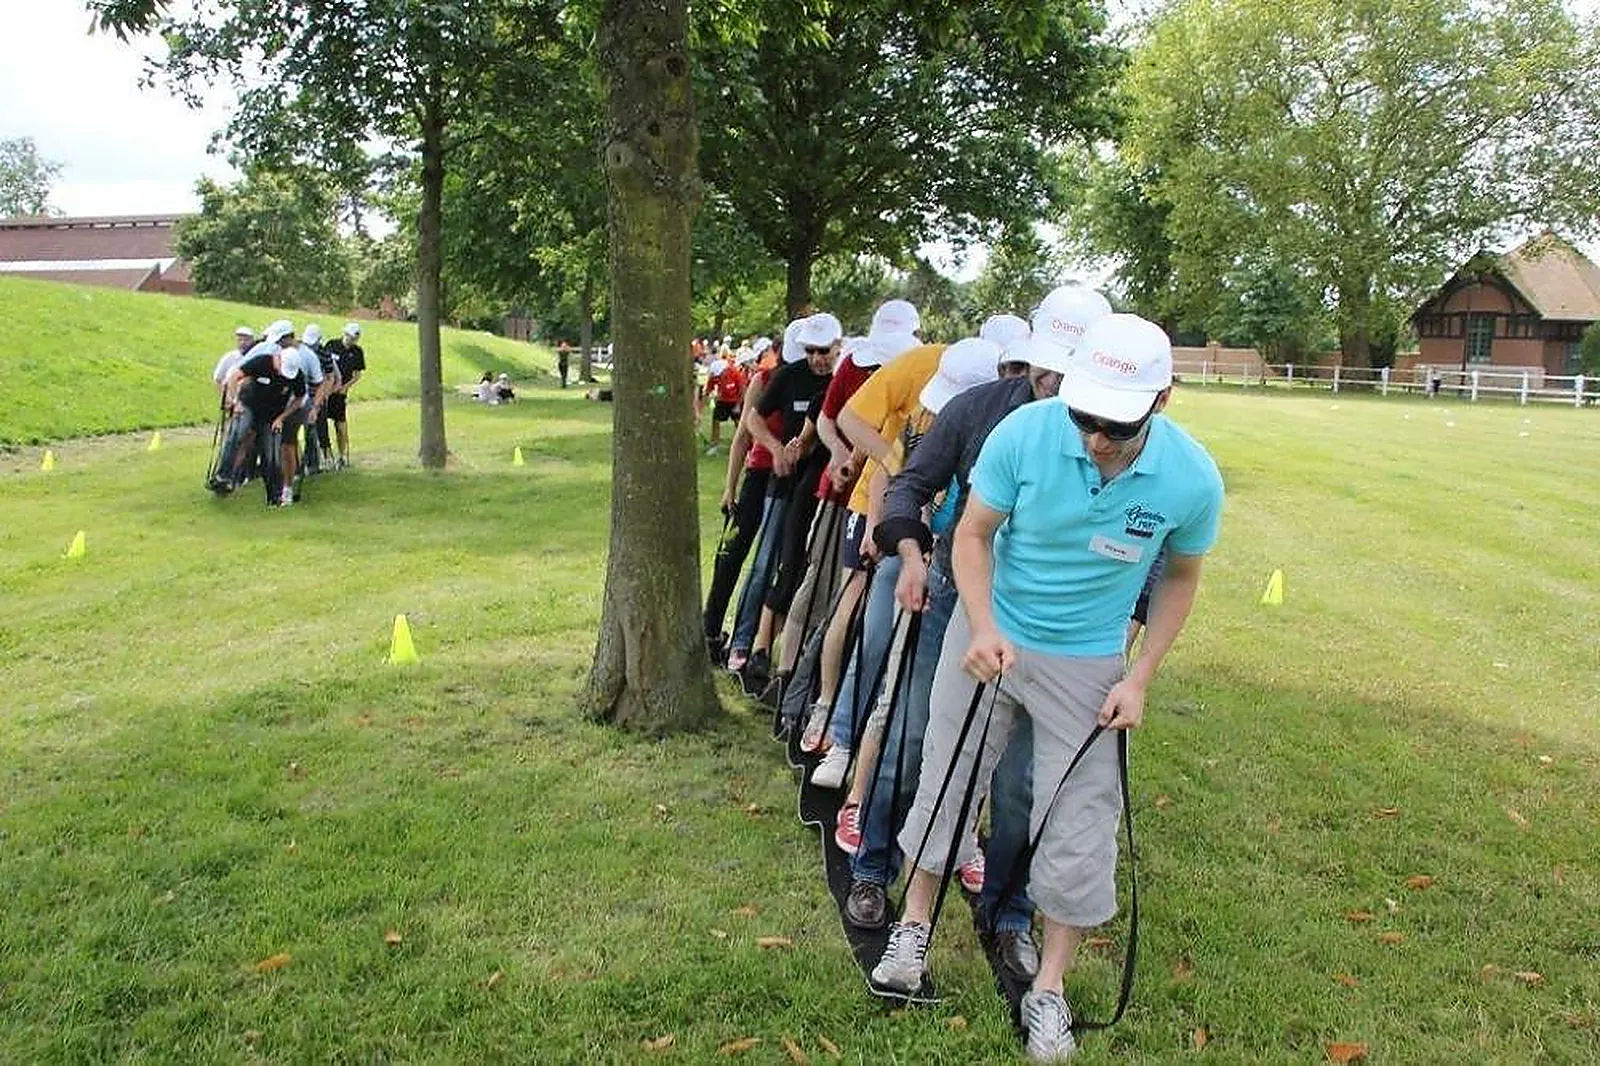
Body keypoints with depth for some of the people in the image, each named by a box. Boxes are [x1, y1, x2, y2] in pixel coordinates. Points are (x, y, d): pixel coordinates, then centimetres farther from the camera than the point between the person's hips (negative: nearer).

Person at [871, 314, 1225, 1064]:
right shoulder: (1024, 432, -24)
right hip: (990, 637, 0)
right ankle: (914, 929, 35)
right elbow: (973, 533, -11)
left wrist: (1140, 678, -6)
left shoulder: (1192, 479, -20)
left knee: (1079, 825, 3)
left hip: (1087, 663, 0)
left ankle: (1048, 990, 23)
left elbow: (1180, 579, -1)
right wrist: (983, 628, -25)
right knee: (945, 780, 11)